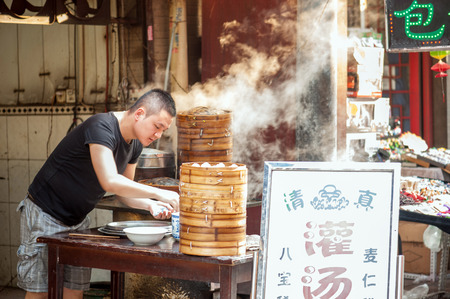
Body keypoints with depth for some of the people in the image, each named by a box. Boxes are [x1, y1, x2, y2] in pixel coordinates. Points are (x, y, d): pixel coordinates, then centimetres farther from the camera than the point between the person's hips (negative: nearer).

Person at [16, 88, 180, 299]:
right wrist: (158, 193, -35)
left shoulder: (135, 144, 2)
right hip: (45, 215, -8)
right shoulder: (101, 127, -26)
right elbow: (110, 182, -37)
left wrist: (149, 205, -10)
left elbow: (123, 192, 10)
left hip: (78, 219, 8)